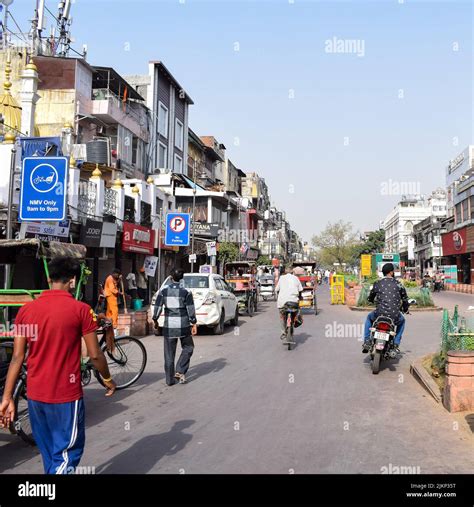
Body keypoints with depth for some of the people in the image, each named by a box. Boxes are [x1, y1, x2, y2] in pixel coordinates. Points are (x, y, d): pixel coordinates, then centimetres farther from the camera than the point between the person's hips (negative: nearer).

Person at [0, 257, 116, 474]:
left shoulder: (26, 310, 2)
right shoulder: (80, 310, -11)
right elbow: (95, 355, -8)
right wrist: (108, 379, 9)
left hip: (34, 394, 5)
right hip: (65, 395, -5)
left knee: (49, 453, 21)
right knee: (67, 452, 7)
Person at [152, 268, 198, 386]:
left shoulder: (163, 291, -1)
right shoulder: (186, 291, -6)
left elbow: (157, 308, 1)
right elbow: (190, 309, -7)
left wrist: (155, 321, 14)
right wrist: (194, 324, -1)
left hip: (169, 326, 2)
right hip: (183, 326, -2)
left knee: (169, 354, 10)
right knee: (188, 348, 17)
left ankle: (170, 379, 15)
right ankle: (180, 371, 4)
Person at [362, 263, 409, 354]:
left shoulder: (377, 284, 7)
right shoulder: (398, 284, 5)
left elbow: (370, 299, 18)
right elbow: (405, 299, 8)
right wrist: (405, 309, 30)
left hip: (379, 314, 0)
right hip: (394, 317, 0)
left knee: (369, 318, 34)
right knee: (402, 321, 36)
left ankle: (367, 343, 23)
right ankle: (396, 344, 23)